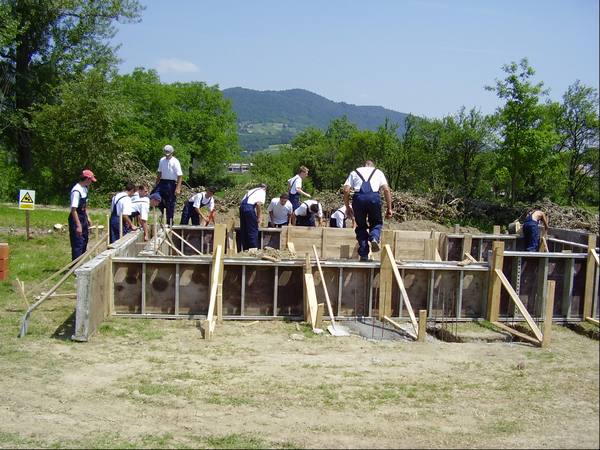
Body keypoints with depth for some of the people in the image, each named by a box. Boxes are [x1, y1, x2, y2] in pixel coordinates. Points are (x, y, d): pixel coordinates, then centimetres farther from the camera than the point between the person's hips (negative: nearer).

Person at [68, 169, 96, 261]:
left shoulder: (85, 188, 6)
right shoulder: (76, 191, -23)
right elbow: (73, 210, -24)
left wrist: (88, 218, 17)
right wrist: (78, 225, -24)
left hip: (83, 219, 10)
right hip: (76, 220, -10)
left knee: (84, 243, 19)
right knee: (78, 244, -5)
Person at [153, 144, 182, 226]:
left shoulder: (175, 162, -9)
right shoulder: (162, 160, 9)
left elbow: (180, 176, -13)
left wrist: (178, 188, -20)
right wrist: (156, 184, 17)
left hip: (171, 184, -6)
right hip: (162, 182, 6)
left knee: (170, 204, 0)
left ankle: (170, 223, 9)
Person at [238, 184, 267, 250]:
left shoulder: (251, 190, 29)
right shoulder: (262, 192, 8)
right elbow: (259, 204, -10)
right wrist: (259, 217, -6)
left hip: (242, 206, 7)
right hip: (250, 208, -7)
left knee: (243, 229, 15)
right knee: (253, 230, 4)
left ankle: (243, 248, 21)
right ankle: (253, 248, 5)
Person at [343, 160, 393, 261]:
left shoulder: (354, 172, 26)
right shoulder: (378, 172, 25)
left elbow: (346, 190, 13)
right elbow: (387, 190, 12)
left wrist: (347, 207, 19)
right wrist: (389, 208, 13)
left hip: (359, 197, 1)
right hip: (374, 197, -1)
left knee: (361, 225, 14)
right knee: (377, 222, 19)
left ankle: (363, 255, 9)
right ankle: (374, 238, -13)